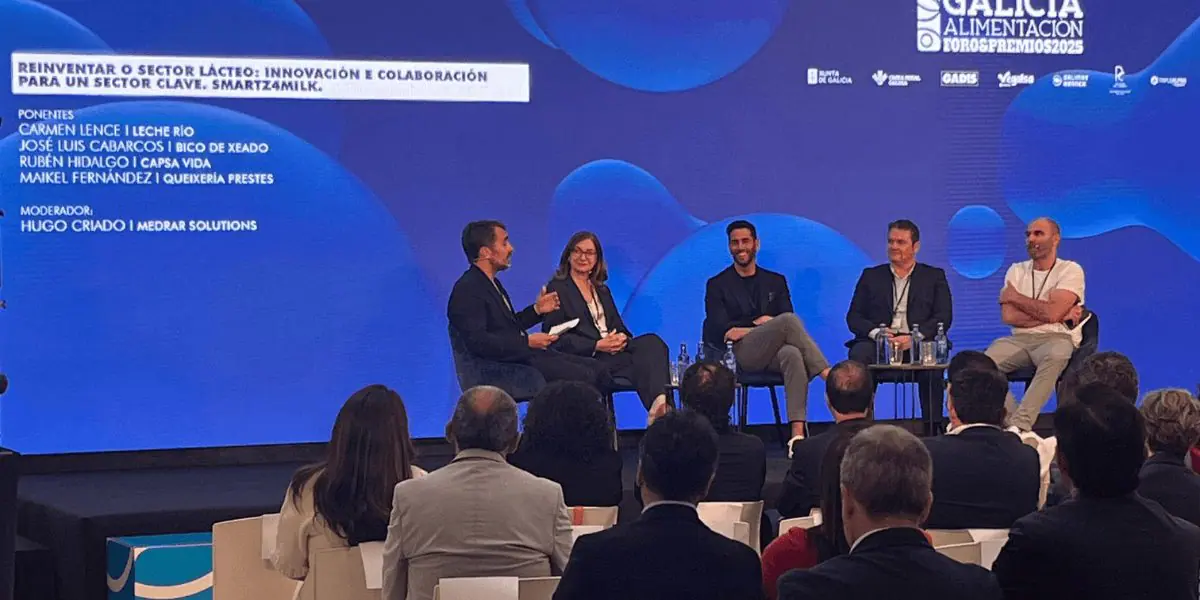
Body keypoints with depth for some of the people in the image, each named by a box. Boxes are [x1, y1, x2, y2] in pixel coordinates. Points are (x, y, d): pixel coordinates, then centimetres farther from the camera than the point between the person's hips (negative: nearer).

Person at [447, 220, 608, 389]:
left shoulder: (491, 283, 18)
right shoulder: (467, 290, -13)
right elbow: (477, 341, -24)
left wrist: (537, 310, 12)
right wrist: (527, 341, -24)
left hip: (523, 354, 10)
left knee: (597, 369, 0)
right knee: (582, 376, -19)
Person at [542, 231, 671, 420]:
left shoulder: (601, 290, 27)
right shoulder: (557, 289, 4)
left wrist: (622, 338, -7)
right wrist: (597, 346, -16)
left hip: (613, 351, 6)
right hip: (583, 359, -6)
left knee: (652, 341, -28)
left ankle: (660, 403, -49)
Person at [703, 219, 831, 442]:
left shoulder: (775, 281, 23)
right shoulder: (717, 285, 15)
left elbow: (787, 328, 12)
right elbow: (720, 330, 2)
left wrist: (745, 330, -5)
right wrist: (756, 323, -5)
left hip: (774, 353, 3)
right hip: (742, 354, -3)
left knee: (793, 354, -38)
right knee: (789, 320, -30)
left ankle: (798, 432, -49)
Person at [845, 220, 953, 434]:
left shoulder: (934, 276, 17)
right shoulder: (871, 276, 20)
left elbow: (944, 317, 3)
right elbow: (853, 317, 11)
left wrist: (913, 338, -16)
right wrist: (876, 332, -13)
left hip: (917, 343, -1)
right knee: (859, 354, -33)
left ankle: (934, 426, -28)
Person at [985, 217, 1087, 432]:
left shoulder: (1071, 270, 1)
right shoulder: (1016, 271, 14)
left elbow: (1052, 312, -14)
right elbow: (1008, 317, -1)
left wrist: (1015, 297, 0)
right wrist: (1060, 315, -7)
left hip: (1057, 339, -4)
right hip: (1020, 340, 4)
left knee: (1056, 355, -40)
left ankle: (1019, 424, -43)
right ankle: (1012, 422, -24)